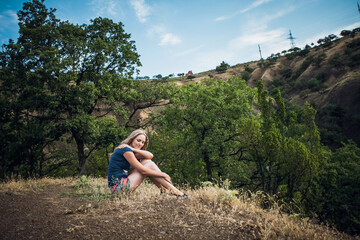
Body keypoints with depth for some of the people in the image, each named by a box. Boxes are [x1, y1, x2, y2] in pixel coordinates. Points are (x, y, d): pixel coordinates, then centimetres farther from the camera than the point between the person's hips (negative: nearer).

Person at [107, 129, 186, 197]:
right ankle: (173, 190, -6)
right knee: (149, 165, -9)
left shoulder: (129, 150, 16)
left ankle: (163, 189, 2)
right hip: (118, 186, -9)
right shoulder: (126, 149, -13)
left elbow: (150, 156, 4)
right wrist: (163, 175, -9)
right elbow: (143, 170, -15)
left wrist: (134, 150, -9)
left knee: (146, 161, 3)